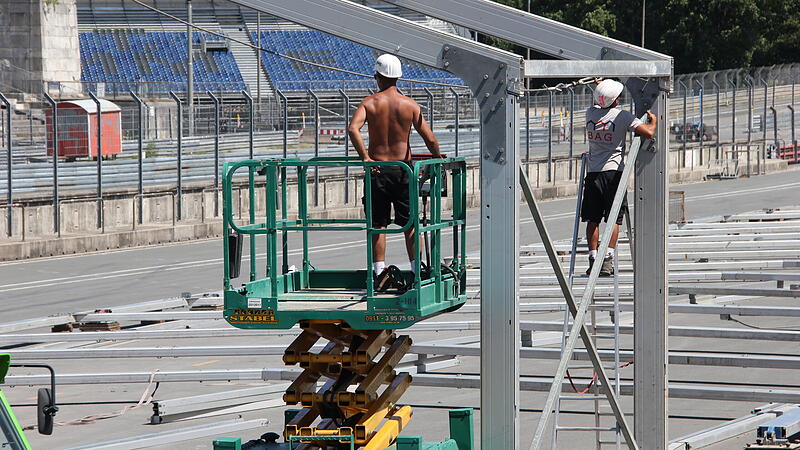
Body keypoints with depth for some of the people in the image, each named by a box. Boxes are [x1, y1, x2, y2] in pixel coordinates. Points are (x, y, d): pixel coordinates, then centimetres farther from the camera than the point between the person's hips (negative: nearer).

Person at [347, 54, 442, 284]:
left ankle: (379, 270, 1)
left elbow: (353, 128, -20)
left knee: (378, 223, 5)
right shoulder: (410, 105, -1)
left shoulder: (370, 103, -3)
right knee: (410, 223, 7)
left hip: (378, 169, -1)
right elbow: (430, 138, -6)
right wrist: (438, 159, 11)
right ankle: (417, 270, 6)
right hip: (403, 167, 1)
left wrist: (365, 157, -20)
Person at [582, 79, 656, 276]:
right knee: (614, 219, -1)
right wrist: (653, 120, 6)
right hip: (613, 171, -4)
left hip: (592, 172, 4)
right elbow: (648, 133, -14)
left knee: (592, 219, 7)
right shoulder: (623, 116, -8)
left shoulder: (590, 113, 5)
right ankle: (608, 261, -10)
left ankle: (593, 259, 4)